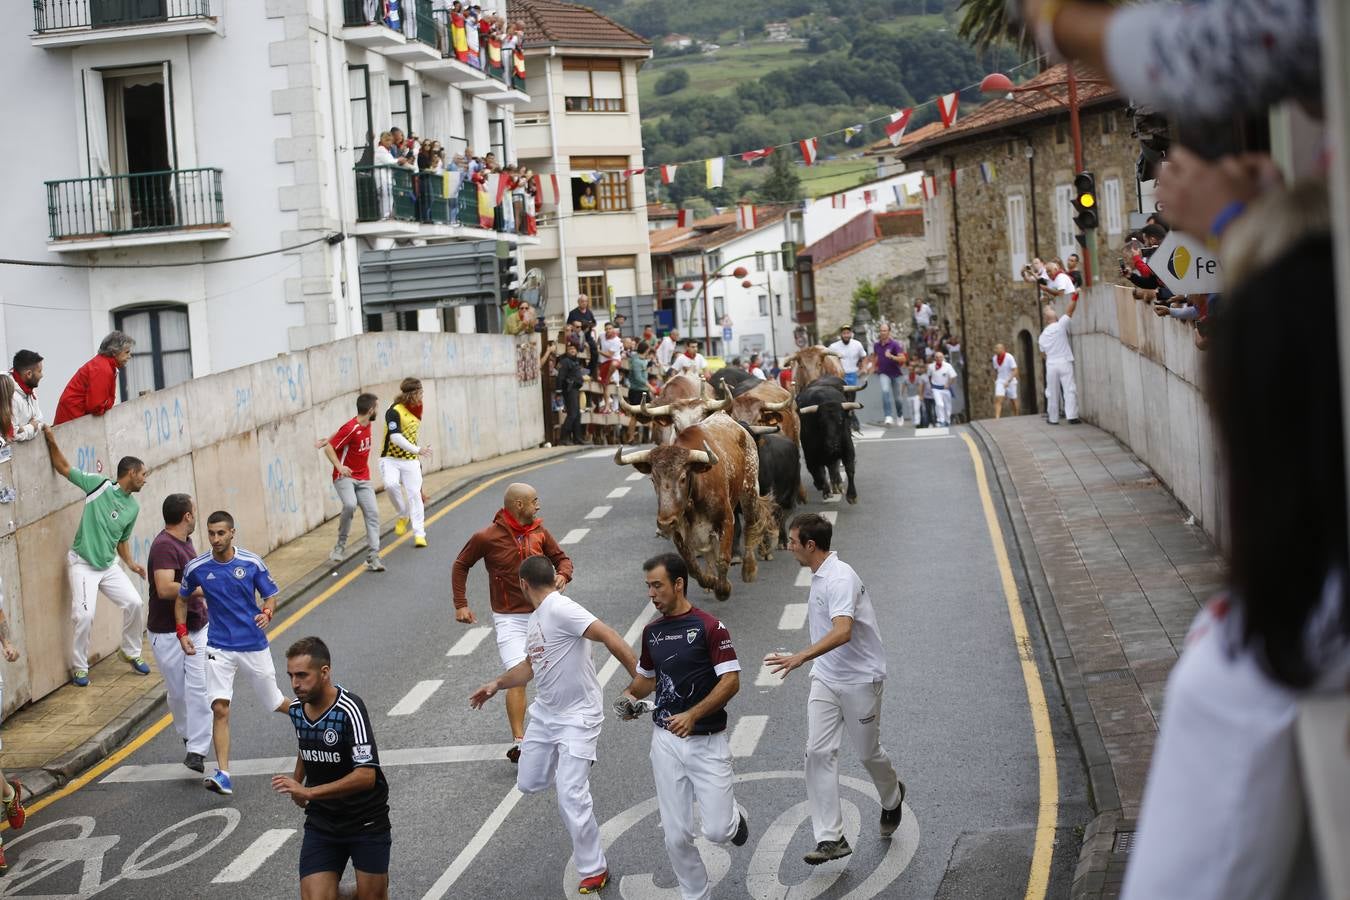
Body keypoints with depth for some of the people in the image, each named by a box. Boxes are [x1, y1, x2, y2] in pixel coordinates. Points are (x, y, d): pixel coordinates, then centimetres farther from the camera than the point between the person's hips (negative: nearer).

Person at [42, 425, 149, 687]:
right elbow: (63, 468, -7)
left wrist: (130, 563, 4)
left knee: (135, 604, -1)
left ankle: (132, 653, 22)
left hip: (109, 566, 6)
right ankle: (79, 668, 4)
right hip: (82, 565, -6)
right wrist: (51, 442, -20)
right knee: (84, 616, -14)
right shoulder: (99, 484, -11)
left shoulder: (133, 507, 5)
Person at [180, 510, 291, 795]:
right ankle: (223, 775, -14)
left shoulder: (252, 563, -8)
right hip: (219, 648, 0)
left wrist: (267, 613, -21)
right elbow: (182, 598, 14)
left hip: (254, 646, 0)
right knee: (220, 709, -13)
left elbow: (271, 596, 1)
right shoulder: (196, 568, -4)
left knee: (276, 703, 12)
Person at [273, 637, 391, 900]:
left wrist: (309, 792, -30)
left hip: (367, 822, -5)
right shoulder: (296, 709, 2)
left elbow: (366, 776, -29)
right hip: (321, 825, 5)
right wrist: (297, 782, 15)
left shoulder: (349, 709, -22)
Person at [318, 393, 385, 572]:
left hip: (363, 479, 7)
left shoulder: (366, 424, 6)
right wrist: (339, 466, -24)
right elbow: (329, 449, -14)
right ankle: (341, 544, -13)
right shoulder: (351, 428, -17)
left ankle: (373, 557, -5)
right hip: (345, 477, -7)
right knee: (350, 504, -32)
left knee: (372, 513, -5)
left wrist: (328, 440, 15)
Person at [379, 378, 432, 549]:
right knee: (391, 484, -29)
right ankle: (403, 515, -4)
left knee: (414, 494, -2)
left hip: (411, 460, 5)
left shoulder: (416, 410, 8)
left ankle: (419, 534, 3)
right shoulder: (394, 411, -15)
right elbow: (395, 438, -24)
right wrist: (417, 450, -25)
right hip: (390, 458, -5)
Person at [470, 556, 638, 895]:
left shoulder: (561, 609, -21)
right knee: (528, 783, 15)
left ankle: (594, 870, 7)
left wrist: (641, 678, -33)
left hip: (578, 717, -9)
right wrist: (497, 684, 29)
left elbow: (609, 637, -29)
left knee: (570, 799, -9)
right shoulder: (533, 621, 8)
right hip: (544, 713, 9)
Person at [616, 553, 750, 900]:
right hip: (666, 741, 5)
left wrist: (692, 715, -24)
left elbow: (731, 681, -15)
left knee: (717, 831, -7)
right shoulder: (652, 631, 9)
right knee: (677, 836, 2)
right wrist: (630, 695, 3)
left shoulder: (709, 627, -10)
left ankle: (733, 814, 27)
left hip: (707, 741, -4)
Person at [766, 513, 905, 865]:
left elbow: (842, 631, -37)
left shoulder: (840, 578, -23)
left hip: (860, 680, -8)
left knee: (868, 752, 9)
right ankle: (831, 839, -6)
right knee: (818, 752, -6)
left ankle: (892, 798, 43)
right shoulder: (820, 575, 8)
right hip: (825, 679, 8)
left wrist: (801, 657, -47)